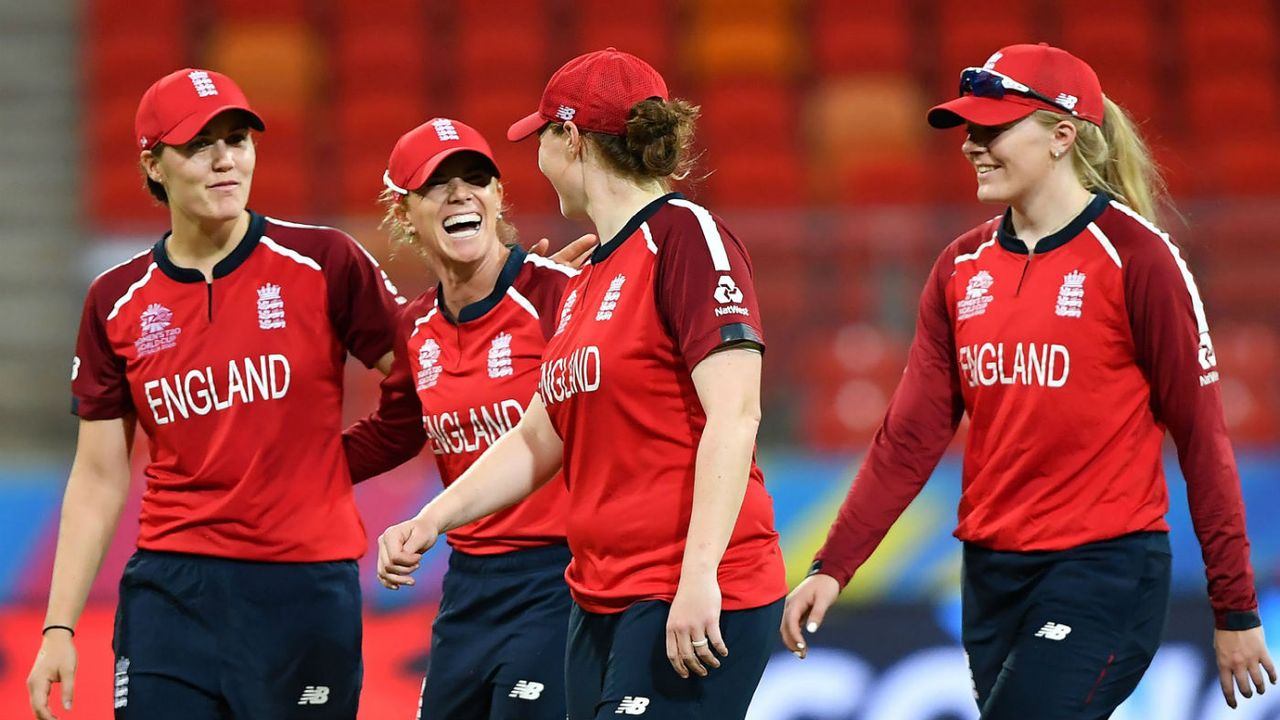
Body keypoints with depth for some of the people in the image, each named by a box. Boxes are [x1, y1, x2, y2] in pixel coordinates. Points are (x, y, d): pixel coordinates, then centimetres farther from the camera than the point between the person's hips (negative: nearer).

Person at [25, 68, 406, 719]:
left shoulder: (322, 263, -1)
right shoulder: (117, 301, 7)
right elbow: (99, 477, 9)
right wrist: (59, 628, 5)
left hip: (305, 589, -2)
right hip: (170, 587, 2)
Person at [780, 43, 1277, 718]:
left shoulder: (1136, 256, -8)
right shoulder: (963, 267, 9)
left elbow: (1201, 437, -6)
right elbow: (910, 435, 4)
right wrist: (831, 567, -7)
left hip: (1103, 569, -6)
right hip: (991, 575, 6)